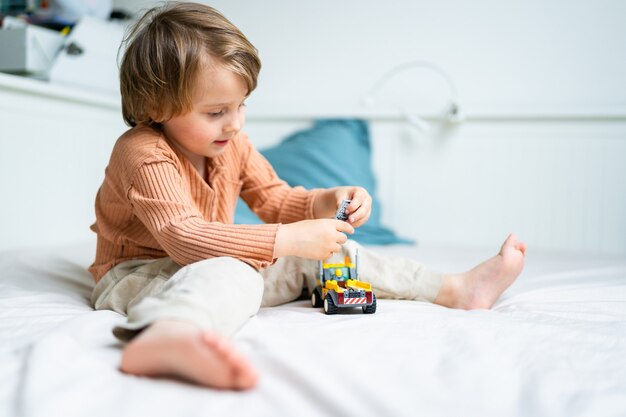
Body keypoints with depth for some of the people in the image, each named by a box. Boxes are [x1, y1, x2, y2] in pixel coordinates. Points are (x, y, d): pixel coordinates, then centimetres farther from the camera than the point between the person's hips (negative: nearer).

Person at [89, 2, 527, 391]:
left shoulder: (232, 144, 4)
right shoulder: (144, 155, -22)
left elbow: (276, 199, 13)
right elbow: (183, 236, -33)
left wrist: (327, 202, -9)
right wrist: (285, 241, -37)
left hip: (219, 262, 8)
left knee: (326, 252, 1)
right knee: (225, 275, -43)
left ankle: (456, 288, 4)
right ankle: (168, 337, -81)